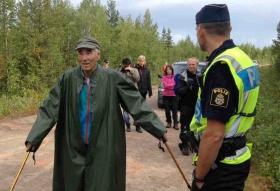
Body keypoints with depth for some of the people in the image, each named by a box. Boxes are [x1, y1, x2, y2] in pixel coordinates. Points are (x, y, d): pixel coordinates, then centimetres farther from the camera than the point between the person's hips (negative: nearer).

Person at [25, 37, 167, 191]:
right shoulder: (67, 79, -5)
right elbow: (49, 109, -5)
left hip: (103, 149, -2)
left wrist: (159, 129, -8)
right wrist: (34, 137, -12)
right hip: (73, 149, 2)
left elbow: (136, 104, -6)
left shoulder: (113, 78, -8)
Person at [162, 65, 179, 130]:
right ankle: (169, 122, 20)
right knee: (167, 110, 8)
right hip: (166, 95, 1)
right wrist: (173, 84, -8)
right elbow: (165, 85, -9)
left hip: (174, 95, -1)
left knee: (174, 110, -4)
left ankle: (175, 123, -1)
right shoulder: (164, 77, 3)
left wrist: (169, 86, -13)